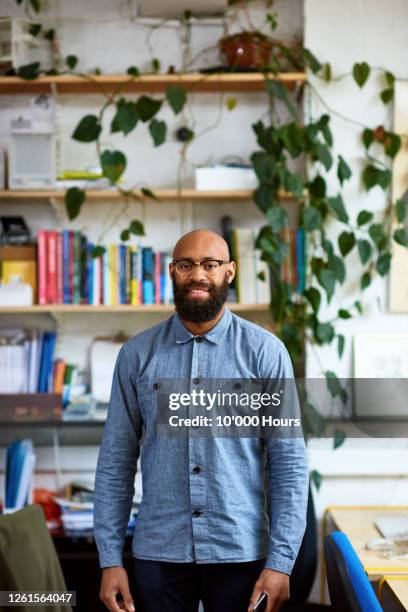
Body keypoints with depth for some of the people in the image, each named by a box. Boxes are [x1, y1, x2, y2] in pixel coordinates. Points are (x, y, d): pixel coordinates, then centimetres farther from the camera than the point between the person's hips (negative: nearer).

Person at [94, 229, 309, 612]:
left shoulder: (265, 351, -4)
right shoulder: (137, 354, 1)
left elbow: (289, 460, -5)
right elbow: (116, 459, 3)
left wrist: (281, 560, -10)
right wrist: (110, 559, -1)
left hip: (241, 552, -1)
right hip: (157, 553, 1)